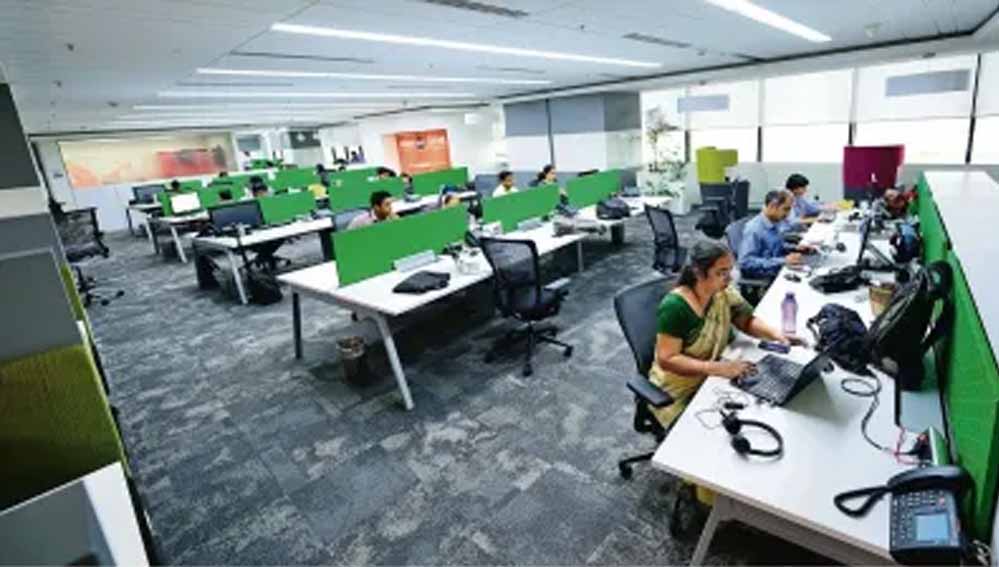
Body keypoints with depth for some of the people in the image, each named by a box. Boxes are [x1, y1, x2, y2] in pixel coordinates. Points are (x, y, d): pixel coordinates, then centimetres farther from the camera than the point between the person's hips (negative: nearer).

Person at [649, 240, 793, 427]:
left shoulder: (724, 292, -5)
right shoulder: (674, 307, -24)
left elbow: (748, 321, 9)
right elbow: (667, 359, -24)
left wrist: (776, 334, -10)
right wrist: (717, 368, -32)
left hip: (711, 379, 7)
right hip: (679, 391, -6)